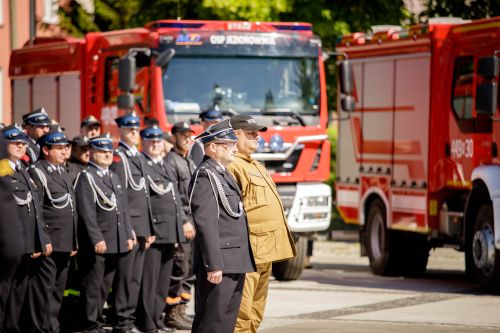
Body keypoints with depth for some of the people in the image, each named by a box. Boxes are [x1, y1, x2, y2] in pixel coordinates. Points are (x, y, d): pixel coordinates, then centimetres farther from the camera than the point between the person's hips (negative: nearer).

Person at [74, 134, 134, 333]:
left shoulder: (113, 177, 18)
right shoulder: (86, 177, -7)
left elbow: (123, 209, 19)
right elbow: (87, 212, -15)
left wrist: (128, 235, 11)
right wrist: (97, 239, -19)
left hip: (116, 242, 7)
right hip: (95, 243, -7)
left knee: (106, 284, 11)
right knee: (93, 285, -1)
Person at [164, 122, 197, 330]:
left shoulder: (190, 163, 19)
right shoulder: (171, 161, -10)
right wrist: (183, 222, -19)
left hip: (191, 223, 9)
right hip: (179, 224, -9)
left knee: (189, 269, 9)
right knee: (179, 268, -9)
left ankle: (181, 310, 15)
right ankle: (172, 314, -5)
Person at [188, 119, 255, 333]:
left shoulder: (224, 175, 19)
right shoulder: (205, 176, -13)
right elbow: (205, 224, -20)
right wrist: (214, 265, -24)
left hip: (235, 265, 10)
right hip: (220, 266, -10)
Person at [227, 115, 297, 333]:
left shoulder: (255, 166, 22)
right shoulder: (233, 166, -13)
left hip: (265, 252, 11)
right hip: (249, 252, -11)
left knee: (255, 313, 15)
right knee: (241, 314, -13)